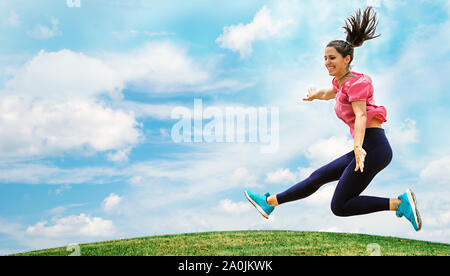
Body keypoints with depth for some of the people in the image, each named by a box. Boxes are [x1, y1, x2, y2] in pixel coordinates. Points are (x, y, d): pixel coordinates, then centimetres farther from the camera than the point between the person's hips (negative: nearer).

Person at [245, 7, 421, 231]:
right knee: (318, 177, 14)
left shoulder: (355, 82, -9)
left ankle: (400, 203, -10)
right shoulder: (341, 81, 17)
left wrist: (358, 147, -39)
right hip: (368, 149, 9)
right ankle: (269, 202, 23)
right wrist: (316, 95, 59)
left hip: (373, 147, -9)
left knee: (339, 207, -9)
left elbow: (361, 115, -25)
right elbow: (330, 93, 41)